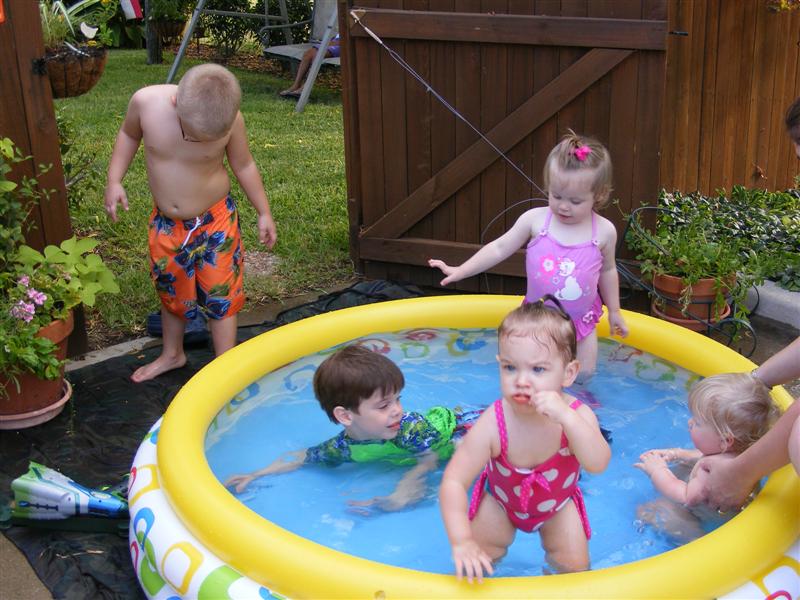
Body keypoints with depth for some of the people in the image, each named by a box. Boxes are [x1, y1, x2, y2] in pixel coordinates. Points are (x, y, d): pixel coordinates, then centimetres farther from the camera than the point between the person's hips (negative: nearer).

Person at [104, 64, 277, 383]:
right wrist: (114, 181, -5)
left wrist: (264, 212, 1)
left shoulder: (230, 120, -24)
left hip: (215, 220, -3)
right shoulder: (146, 102, -22)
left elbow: (243, 165, -6)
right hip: (166, 221, 3)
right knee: (171, 290, 20)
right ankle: (172, 354, 43)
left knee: (220, 294, 3)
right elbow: (129, 134, 2)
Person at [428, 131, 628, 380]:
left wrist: (614, 311, 14)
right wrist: (459, 271, -10)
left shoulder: (604, 231, -10)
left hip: (582, 320, 1)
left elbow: (607, 271, 5)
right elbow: (500, 248, -7)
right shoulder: (535, 219, -13)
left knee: (583, 375, 5)